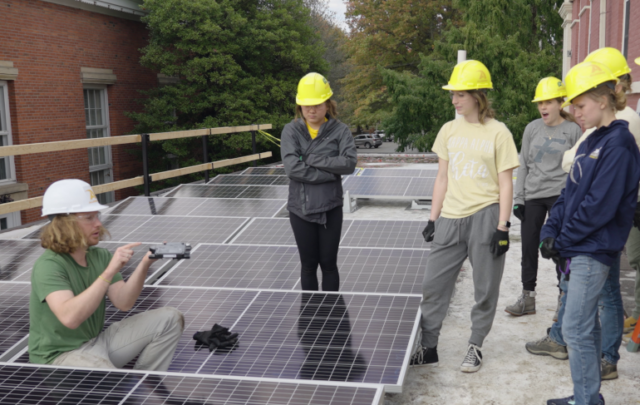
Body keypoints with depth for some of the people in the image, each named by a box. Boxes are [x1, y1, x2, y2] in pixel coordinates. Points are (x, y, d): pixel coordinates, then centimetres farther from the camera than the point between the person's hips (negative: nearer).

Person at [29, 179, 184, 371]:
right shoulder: (48, 266, -20)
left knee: (170, 319, 0)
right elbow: (70, 318, -36)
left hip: (97, 341, 8)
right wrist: (110, 272, -38)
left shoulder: (100, 255, 3)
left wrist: (144, 265, -19)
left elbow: (123, 302, -4)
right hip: (60, 355, -8)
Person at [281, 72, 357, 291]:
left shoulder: (340, 130, -2)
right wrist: (332, 172, -15)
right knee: (308, 265, 12)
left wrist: (313, 160, -18)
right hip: (301, 208, 1)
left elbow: (349, 163, -16)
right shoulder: (291, 131, -2)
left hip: (330, 208, 0)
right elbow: (292, 168, -16)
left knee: (328, 264, 9)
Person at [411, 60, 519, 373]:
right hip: (450, 218, 4)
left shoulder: (498, 132, -3)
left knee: (485, 289, 6)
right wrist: (433, 219, 9)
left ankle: (475, 347, 24)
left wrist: (502, 227, -9)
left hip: (485, 217, -4)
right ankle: (428, 347, 16)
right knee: (432, 285, 4)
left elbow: (505, 183, -3)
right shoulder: (449, 130, 9)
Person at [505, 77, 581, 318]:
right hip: (532, 196, 4)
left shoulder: (573, 130, -1)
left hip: (560, 195, -3)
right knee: (529, 246, 7)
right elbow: (523, 165, 10)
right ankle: (527, 297, 19)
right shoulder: (532, 129, 7)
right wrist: (518, 198, 5)